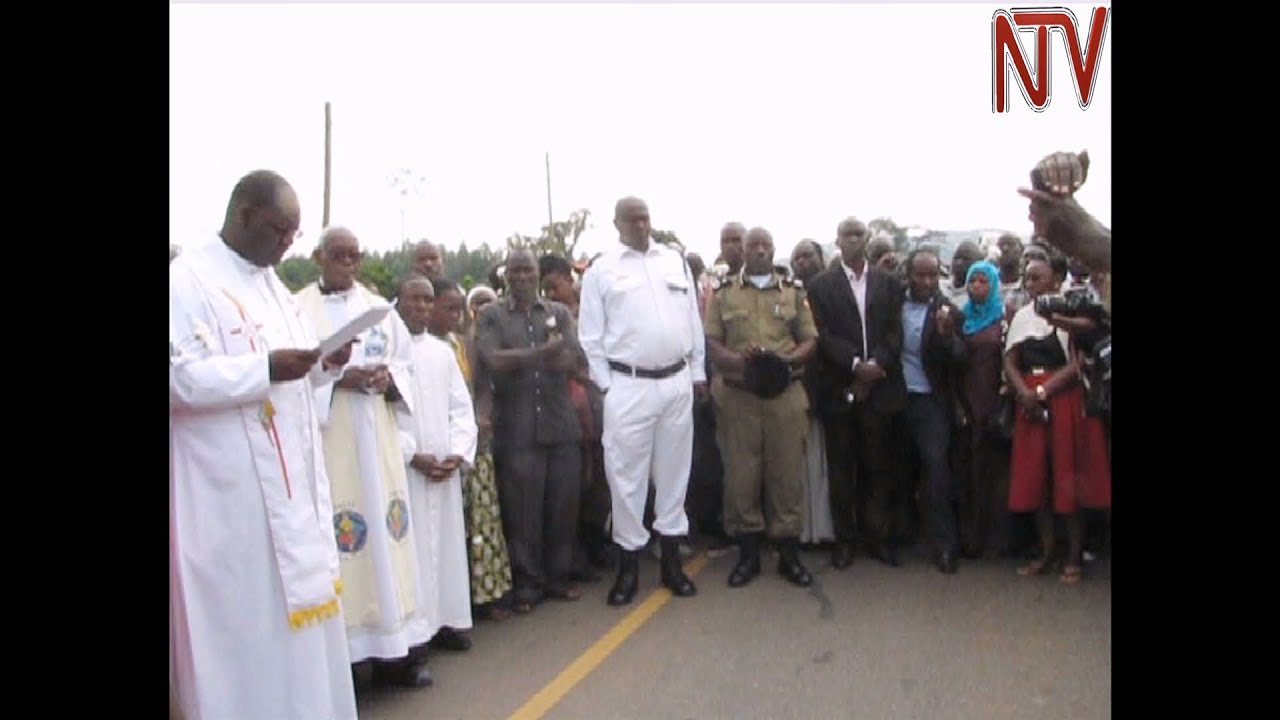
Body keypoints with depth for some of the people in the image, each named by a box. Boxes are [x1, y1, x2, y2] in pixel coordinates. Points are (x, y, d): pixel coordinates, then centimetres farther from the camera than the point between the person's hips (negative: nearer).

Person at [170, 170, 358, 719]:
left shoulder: (271, 283, 15)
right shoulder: (186, 278, -10)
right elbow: (180, 376, -19)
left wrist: (325, 364, -1)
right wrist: (266, 368, -24)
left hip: (290, 481, 8)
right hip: (230, 489, -8)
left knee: (298, 611, 13)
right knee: (245, 622, 1)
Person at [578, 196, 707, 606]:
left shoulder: (675, 261, 10)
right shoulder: (600, 270, 0)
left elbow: (693, 321, 11)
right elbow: (591, 336, 0)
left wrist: (698, 374, 9)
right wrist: (605, 387, -5)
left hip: (677, 382, 3)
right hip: (627, 386, -3)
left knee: (674, 469, 11)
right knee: (626, 474, 1)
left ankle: (671, 560, 23)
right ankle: (629, 564, 14)